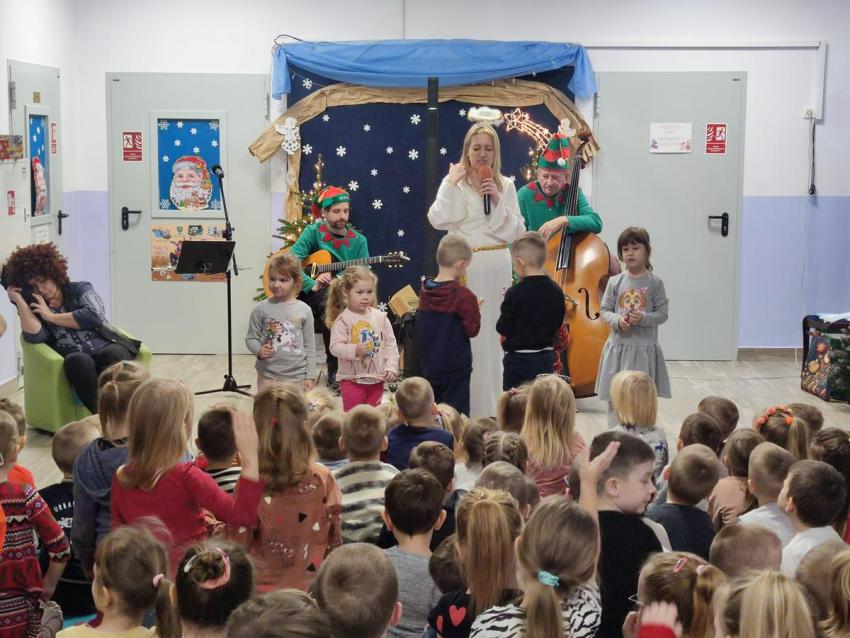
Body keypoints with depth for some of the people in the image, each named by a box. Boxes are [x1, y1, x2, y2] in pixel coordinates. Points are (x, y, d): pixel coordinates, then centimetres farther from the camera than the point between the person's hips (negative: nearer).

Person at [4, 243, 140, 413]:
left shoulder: (79, 289, 14)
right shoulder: (36, 310, 16)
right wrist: (19, 300, -2)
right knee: (77, 360, -36)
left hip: (105, 347, 0)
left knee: (115, 355, -35)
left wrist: (52, 317, 1)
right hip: (76, 361, 0)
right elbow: (34, 335, -7)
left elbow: (94, 316, -6)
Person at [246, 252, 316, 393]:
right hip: (268, 375, 0)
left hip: (297, 377, 1)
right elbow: (251, 337, 4)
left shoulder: (304, 311, 1)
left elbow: (310, 345, 4)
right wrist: (259, 350, -18)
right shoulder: (261, 309, -1)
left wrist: (310, 376, 2)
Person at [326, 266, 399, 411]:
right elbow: (335, 347, -15)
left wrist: (391, 367, -5)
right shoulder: (343, 320, -10)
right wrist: (355, 350, -30)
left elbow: (391, 344, 5)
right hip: (351, 379, -4)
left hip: (376, 378, 4)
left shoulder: (380, 317, 1)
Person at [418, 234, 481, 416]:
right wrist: (474, 309, 2)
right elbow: (472, 329, -14)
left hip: (429, 365, 6)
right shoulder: (464, 295, -17)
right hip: (456, 367, -6)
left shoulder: (424, 290, 1)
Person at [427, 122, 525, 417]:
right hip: (463, 266, -2)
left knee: (490, 335, 7)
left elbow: (516, 233, 2)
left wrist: (498, 200, -8)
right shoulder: (453, 181, 2)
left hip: (496, 267, 2)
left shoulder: (505, 185, 8)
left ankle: (487, 408, 17)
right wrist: (452, 183, -15)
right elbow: (438, 220, -13)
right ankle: (461, 409, 2)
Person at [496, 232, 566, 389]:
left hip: (518, 360, -5)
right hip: (546, 358, 5)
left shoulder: (515, 293, -16)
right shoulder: (556, 292, 0)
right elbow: (557, 324, 9)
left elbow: (503, 328, -9)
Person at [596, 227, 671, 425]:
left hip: (645, 348, -2)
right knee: (614, 397, 7)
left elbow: (662, 314, -2)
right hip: (618, 346, 2)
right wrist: (618, 320, -14)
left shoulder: (655, 282, -2)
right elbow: (605, 310, 5)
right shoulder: (615, 282, 4)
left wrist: (642, 318, -19)